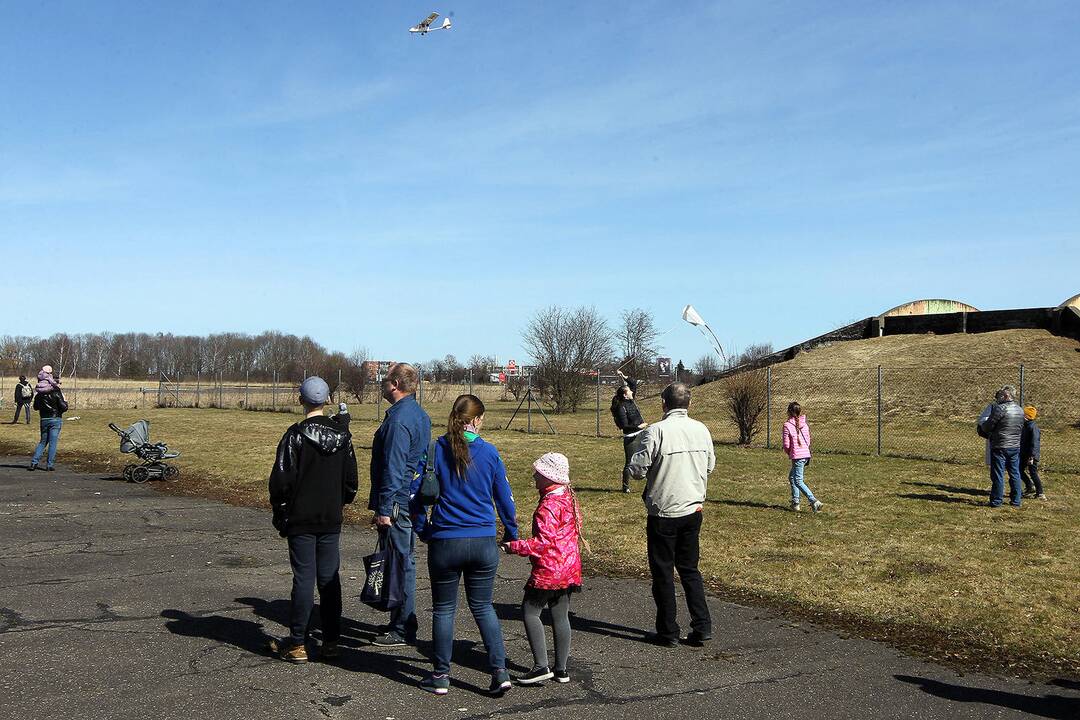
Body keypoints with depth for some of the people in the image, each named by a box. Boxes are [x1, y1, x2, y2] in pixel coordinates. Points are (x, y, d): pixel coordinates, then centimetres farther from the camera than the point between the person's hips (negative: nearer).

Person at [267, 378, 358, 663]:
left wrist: (280, 514, 1)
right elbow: (351, 478, 10)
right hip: (332, 521, 4)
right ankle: (331, 642, 14)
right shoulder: (342, 435, 4)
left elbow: (281, 480, -11)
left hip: (301, 520, -4)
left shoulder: (295, 435, -11)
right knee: (330, 578, 9)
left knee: (303, 578, 0)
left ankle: (297, 644, 6)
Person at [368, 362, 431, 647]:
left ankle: (402, 631, 4)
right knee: (406, 562, 17)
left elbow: (393, 468, -22)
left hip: (397, 502, -10)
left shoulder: (398, 419, -19)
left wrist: (384, 509, -19)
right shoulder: (419, 414, 12)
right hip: (413, 500, 10)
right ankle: (403, 623, 27)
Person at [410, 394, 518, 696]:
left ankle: (441, 676, 20)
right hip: (484, 543, 2)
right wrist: (511, 534, 18)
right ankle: (500, 671, 8)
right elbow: (504, 496, 4)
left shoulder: (437, 450, -6)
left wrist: (422, 530, 11)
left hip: (445, 543, -1)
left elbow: (417, 493, -4)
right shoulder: (489, 452, -2)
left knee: (443, 609, 13)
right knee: (483, 607, 15)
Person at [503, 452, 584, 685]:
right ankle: (561, 669, 15)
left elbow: (545, 541, -24)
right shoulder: (569, 498, 10)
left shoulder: (548, 506, -19)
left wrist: (515, 546, -17)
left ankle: (541, 666, -4)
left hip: (548, 569, -9)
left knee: (530, 612, 0)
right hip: (569, 568, 9)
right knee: (560, 615, 12)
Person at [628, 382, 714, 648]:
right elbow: (710, 466, 13)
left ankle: (668, 632, 14)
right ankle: (702, 628, 13)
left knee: (663, 572, 7)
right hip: (694, 510, 5)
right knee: (689, 569, 17)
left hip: (664, 513, -5)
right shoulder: (701, 430, 1)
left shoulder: (656, 431, -16)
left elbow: (637, 469, -15)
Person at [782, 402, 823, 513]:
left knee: (798, 481, -2)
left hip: (797, 456, -7)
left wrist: (789, 453, 11)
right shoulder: (805, 424, 9)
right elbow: (808, 441, 12)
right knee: (792, 477, 21)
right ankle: (795, 502, 21)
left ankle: (814, 501, -15)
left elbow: (786, 445, -8)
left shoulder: (787, 425, -10)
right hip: (806, 454, 7)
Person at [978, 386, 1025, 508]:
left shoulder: (1001, 409, -16)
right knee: (1015, 474, 13)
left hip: (1000, 447, -7)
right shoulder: (1020, 410, 8)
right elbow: (1021, 429, 18)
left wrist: (981, 426, 10)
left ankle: (996, 501, 5)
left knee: (998, 475, 1)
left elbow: (988, 426, -13)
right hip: (1015, 447, 7)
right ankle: (1016, 501, 19)